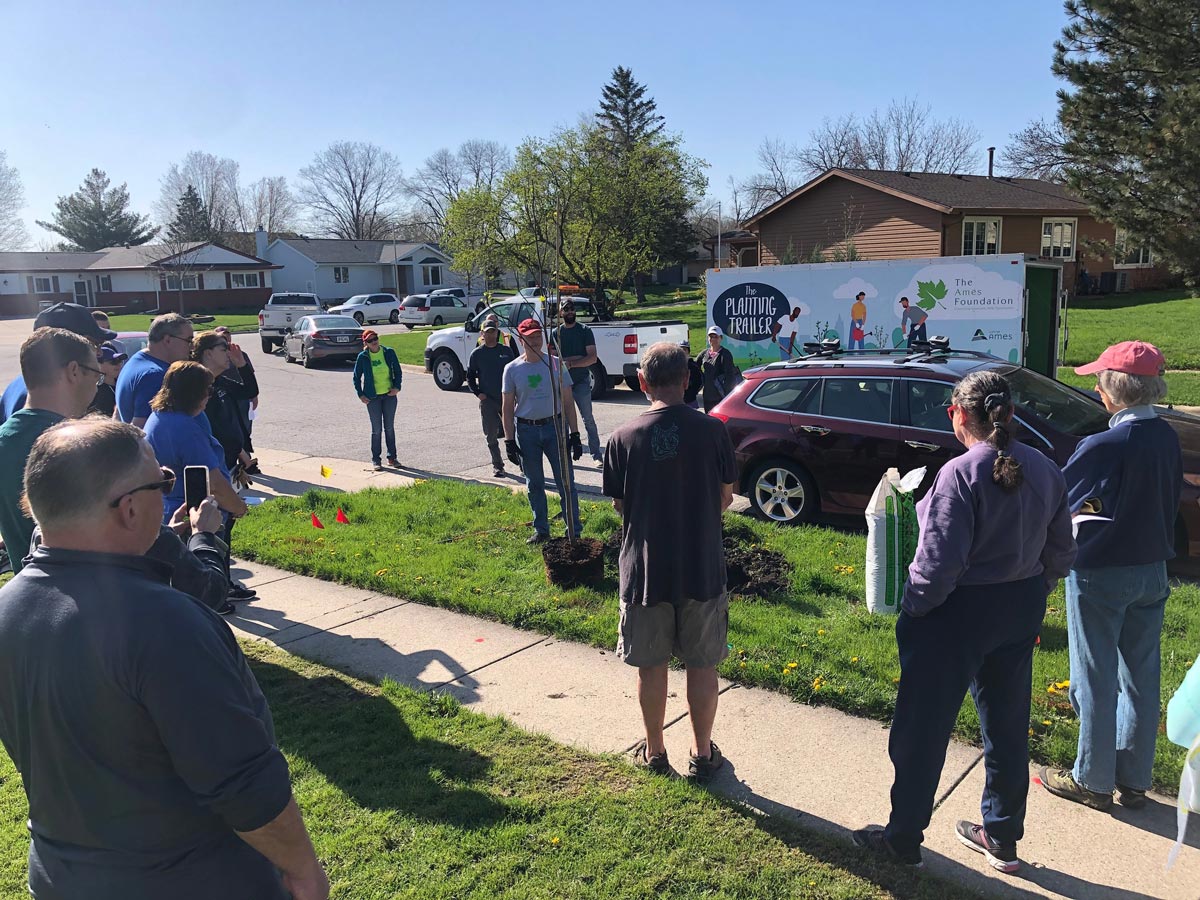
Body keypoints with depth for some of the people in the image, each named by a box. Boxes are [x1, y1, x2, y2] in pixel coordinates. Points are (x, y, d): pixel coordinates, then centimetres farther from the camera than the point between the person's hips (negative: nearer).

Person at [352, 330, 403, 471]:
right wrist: (360, 394, -3)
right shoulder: (362, 357, -5)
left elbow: (398, 371, 6)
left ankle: (392, 457, 20)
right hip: (372, 397, -2)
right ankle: (376, 460, 11)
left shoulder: (389, 352, -2)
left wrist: (397, 387, -7)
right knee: (377, 429, 2)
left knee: (389, 428, 9)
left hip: (389, 395, 2)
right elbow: (357, 377, 4)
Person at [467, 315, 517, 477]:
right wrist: (478, 393, -3)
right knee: (491, 435, 2)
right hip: (487, 400, 0)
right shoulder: (477, 354, 3)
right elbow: (470, 376, 10)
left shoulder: (507, 350, 5)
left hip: (507, 398, 0)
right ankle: (497, 465, 14)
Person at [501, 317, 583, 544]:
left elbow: (567, 402, 3)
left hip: (554, 426, -1)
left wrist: (574, 434, -2)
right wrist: (509, 441, -2)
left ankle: (575, 532, 9)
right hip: (526, 431, 1)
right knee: (534, 485, 11)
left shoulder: (556, 364, 1)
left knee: (566, 482, 0)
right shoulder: (512, 369, 1)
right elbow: (508, 407, 4)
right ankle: (541, 530, 25)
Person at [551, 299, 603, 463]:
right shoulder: (555, 332, 8)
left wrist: (571, 363, -18)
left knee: (588, 419, -2)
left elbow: (593, 357, -7)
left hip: (581, 382, -3)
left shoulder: (585, 331, 0)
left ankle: (597, 455, 2)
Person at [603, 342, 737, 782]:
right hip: (703, 568, 0)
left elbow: (620, 505, -1)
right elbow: (726, 498, 0)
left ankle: (654, 752, 29)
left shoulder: (623, 438, -10)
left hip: (645, 569, 0)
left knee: (651, 665, 15)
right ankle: (703, 754, 28)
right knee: (701, 665, 15)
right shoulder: (712, 431, -10)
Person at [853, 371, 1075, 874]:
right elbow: (1061, 551, 9)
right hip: (1020, 614, 7)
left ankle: (904, 838, 21)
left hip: (958, 614, -7)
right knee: (1008, 724, 20)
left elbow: (940, 562, -23)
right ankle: (1003, 837, 35)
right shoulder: (1046, 471, 1)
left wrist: (911, 609, -9)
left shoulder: (961, 474, -22)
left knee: (922, 728, 7)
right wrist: (1031, 597, 21)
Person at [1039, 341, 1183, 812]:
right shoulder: (1168, 438, 0)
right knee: (1140, 677, 16)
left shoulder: (1104, 446, -23)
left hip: (1100, 577, -7)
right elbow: (1169, 502, 12)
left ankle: (1092, 781, 21)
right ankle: (1133, 779, 29)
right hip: (1152, 573, 7)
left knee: (1096, 680, 6)